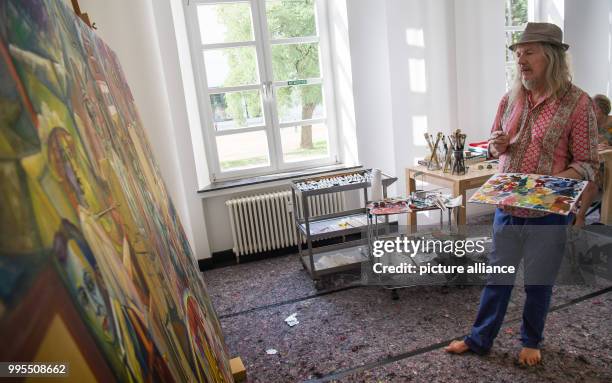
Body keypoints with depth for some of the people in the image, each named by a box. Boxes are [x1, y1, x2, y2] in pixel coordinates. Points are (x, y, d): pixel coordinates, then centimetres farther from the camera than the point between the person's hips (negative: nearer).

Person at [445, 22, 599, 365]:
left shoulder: (578, 102, -11)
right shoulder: (510, 99, 3)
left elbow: (588, 164, -10)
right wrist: (498, 145, -9)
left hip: (548, 213, -4)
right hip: (506, 208, 4)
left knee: (539, 283, 14)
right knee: (498, 276, 15)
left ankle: (531, 341, 38)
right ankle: (480, 339, 31)